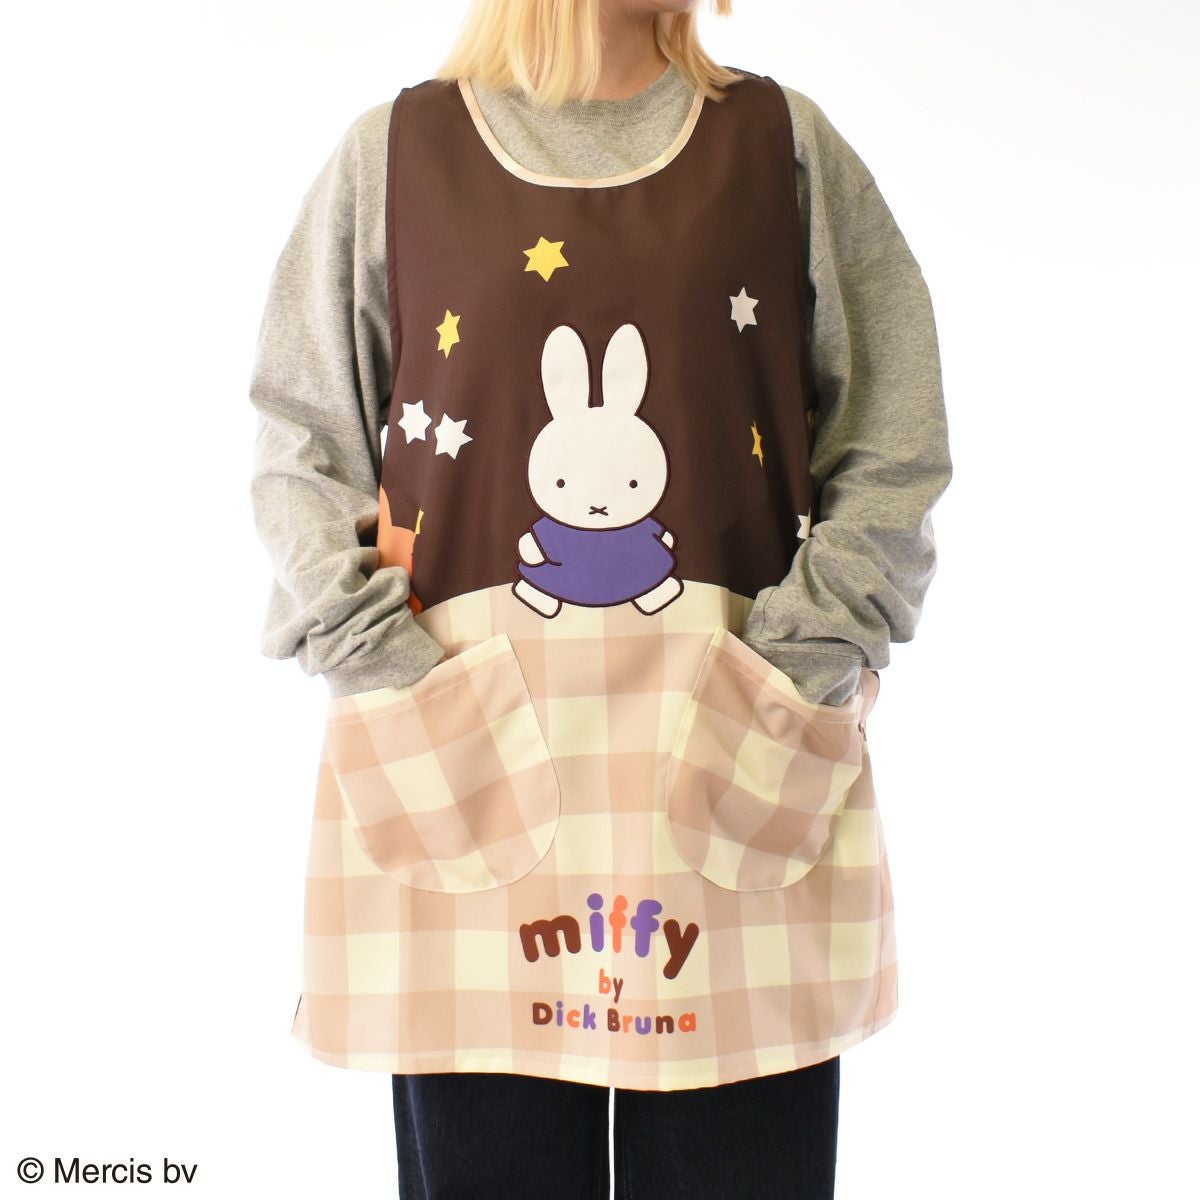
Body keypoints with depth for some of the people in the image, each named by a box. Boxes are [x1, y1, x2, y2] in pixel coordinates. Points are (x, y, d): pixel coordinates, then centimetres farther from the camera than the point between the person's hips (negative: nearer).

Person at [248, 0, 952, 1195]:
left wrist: (805, 667, -5)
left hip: (739, 757, 1)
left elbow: (892, 448, 7)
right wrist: (383, 670, -5)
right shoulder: (393, 152, 10)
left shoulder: (786, 143, 11)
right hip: (466, 747, 0)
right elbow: (300, 447, 8)